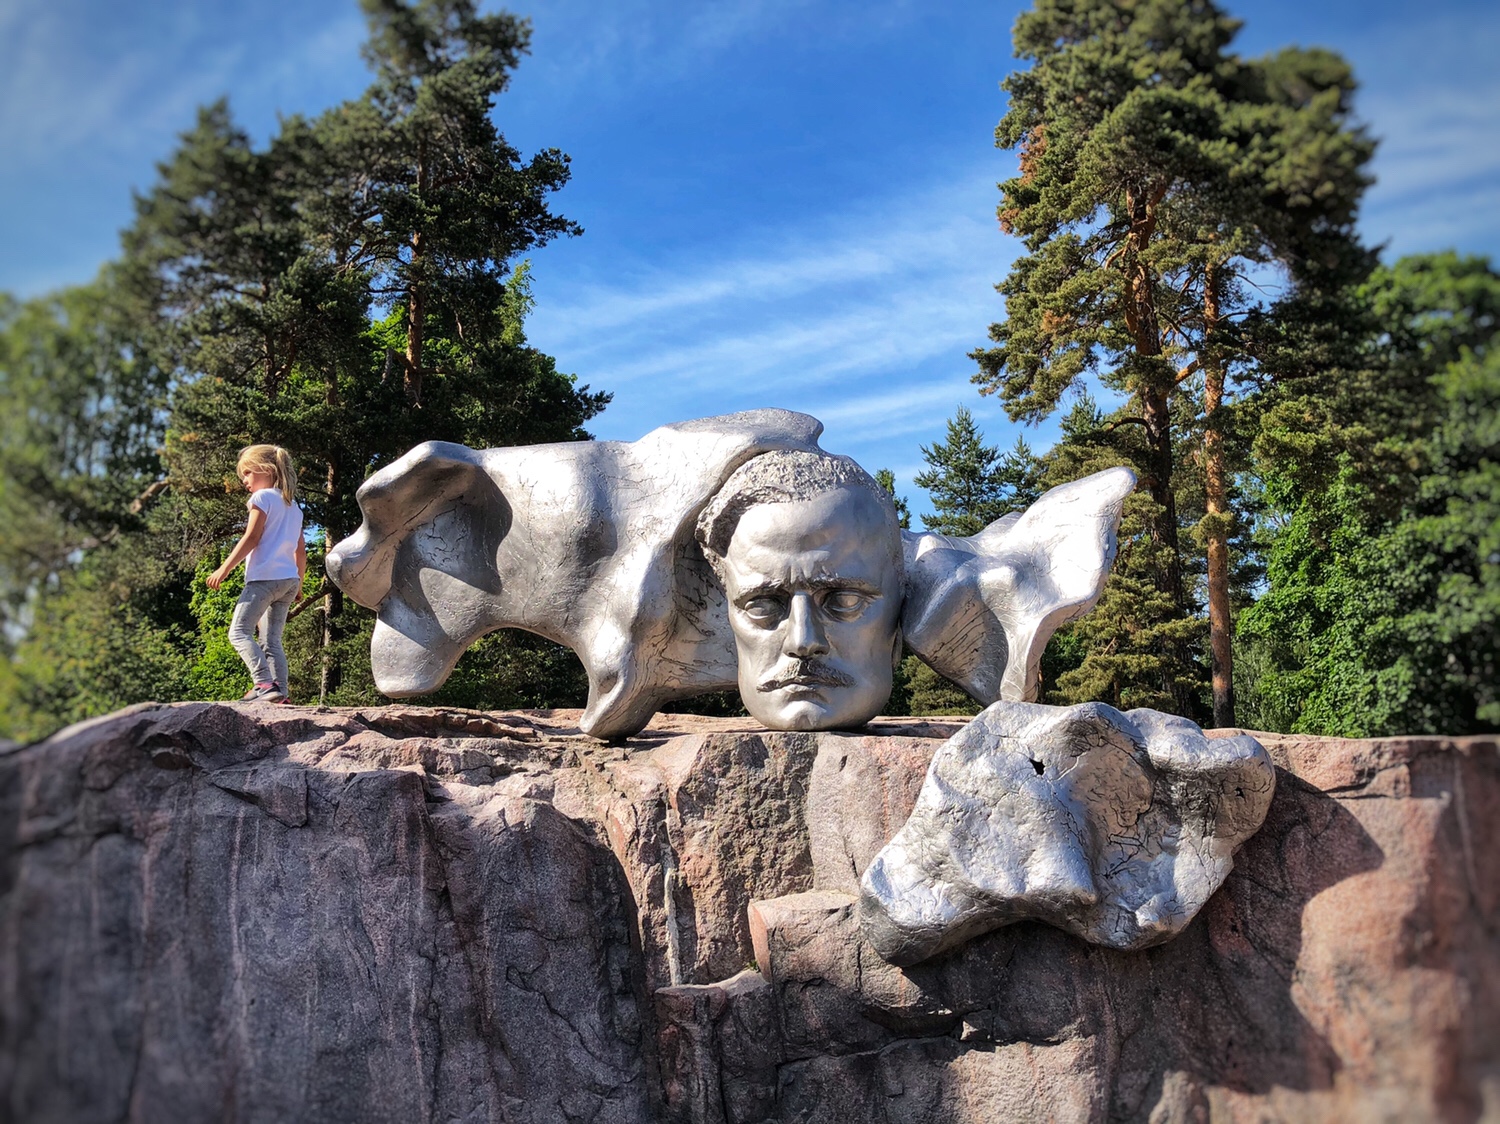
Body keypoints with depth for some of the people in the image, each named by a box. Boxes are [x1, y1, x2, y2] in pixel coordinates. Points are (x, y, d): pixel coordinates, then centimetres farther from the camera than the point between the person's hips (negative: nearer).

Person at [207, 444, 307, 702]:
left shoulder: (263, 497, -3)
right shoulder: (293, 505, 21)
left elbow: (251, 539, -11)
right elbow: (301, 551, 21)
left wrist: (224, 569, -8)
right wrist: (298, 583, 28)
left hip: (265, 577, -8)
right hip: (289, 579, 8)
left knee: (239, 632, -8)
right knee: (272, 641, 9)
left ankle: (264, 684, -23)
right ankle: (280, 692, -1)